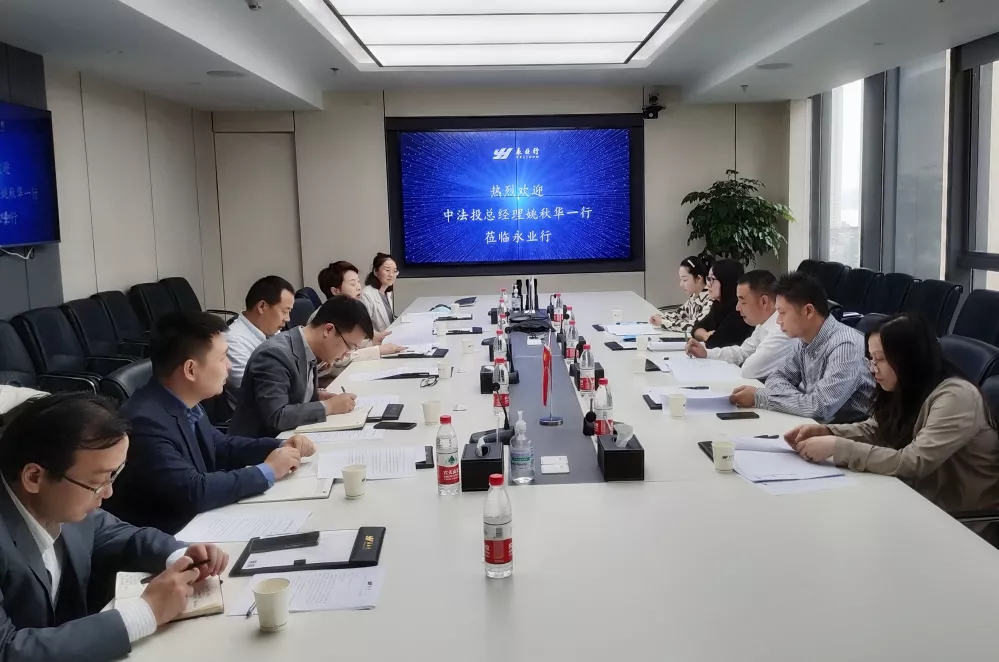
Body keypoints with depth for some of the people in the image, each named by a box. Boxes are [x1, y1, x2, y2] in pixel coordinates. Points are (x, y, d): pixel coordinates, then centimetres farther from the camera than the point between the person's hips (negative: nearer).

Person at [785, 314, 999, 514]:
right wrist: (823, 431, -6)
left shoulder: (956, 397, -23)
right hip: (921, 498, 7)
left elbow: (912, 463, -30)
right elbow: (873, 430, 12)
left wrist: (838, 447, -31)